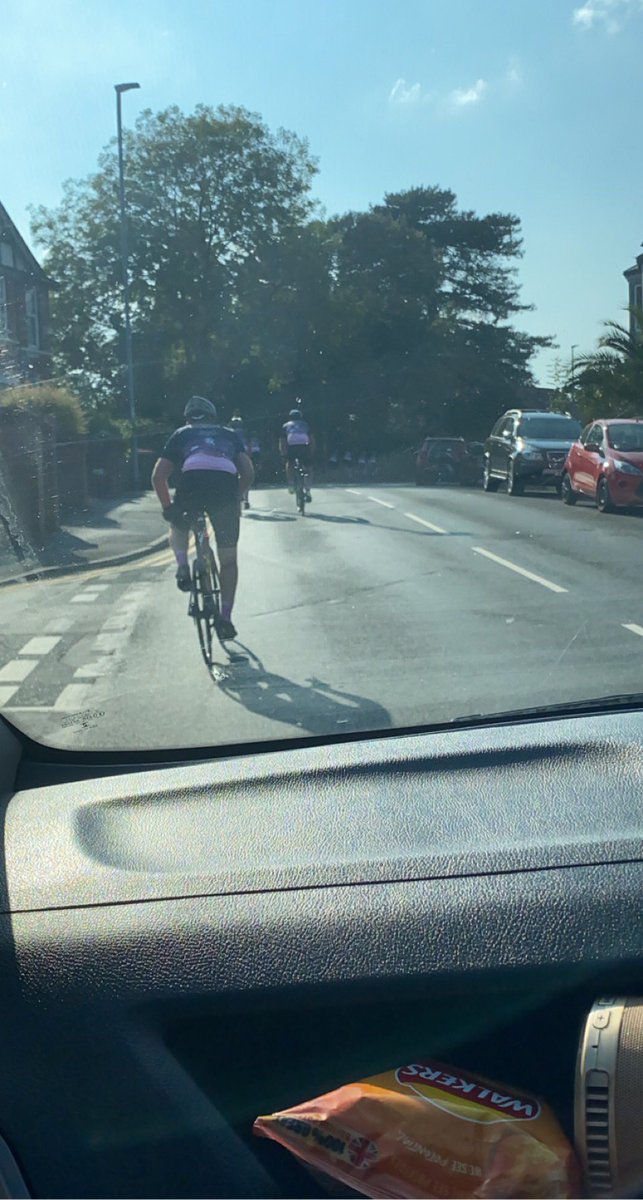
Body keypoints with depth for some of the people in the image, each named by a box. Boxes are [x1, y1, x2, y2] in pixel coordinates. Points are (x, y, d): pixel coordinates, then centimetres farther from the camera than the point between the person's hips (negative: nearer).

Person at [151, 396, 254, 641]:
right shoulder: (230, 435, 32)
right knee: (228, 560, 16)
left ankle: (182, 567, 11)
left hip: (191, 485, 0)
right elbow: (248, 474, 18)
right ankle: (225, 616, 10)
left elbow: (158, 476, 16)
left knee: (179, 526, 35)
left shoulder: (181, 434, 28)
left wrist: (167, 506, 25)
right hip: (225, 488, 1)